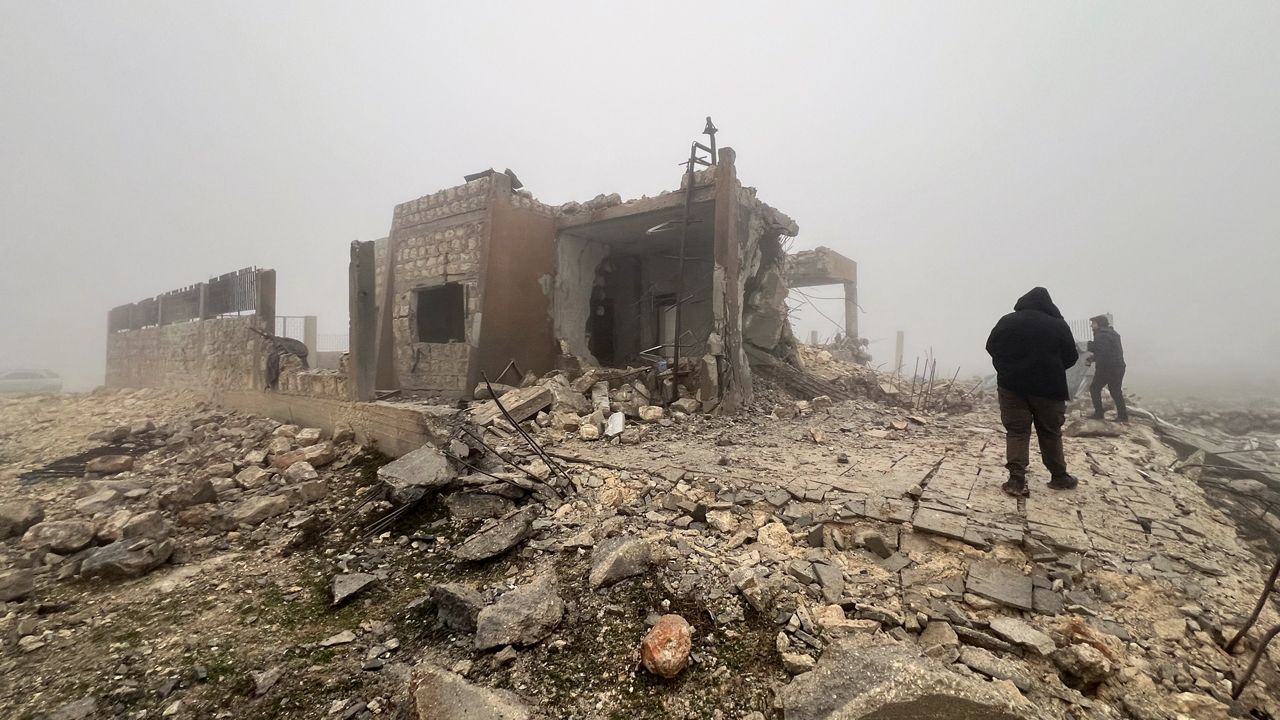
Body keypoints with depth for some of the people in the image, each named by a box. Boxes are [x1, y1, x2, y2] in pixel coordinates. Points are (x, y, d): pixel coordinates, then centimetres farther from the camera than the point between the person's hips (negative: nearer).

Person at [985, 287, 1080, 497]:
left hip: (1012, 385, 0)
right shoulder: (1059, 325, -5)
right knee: (1050, 433, 14)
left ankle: (1016, 480, -7)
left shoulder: (1007, 321, -2)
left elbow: (991, 348, 7)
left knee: (1016, 432, 3)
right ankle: (1059, 477, 26)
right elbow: (1071, 358, 2)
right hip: (1049, 387, 0)